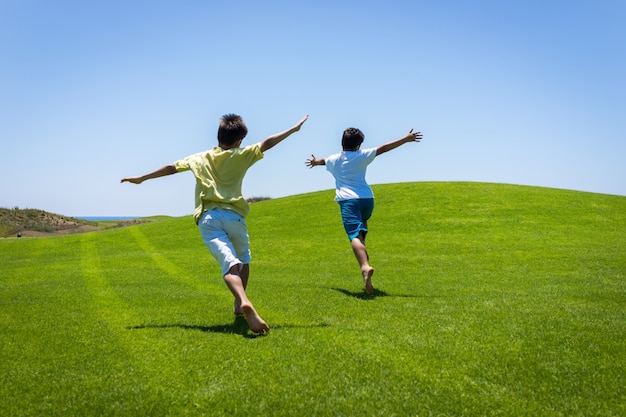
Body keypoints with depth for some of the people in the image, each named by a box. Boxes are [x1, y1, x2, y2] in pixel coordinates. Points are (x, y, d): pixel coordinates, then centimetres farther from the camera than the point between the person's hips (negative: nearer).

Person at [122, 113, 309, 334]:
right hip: (232, 215, -1)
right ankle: (239, 304, 23)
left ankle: (245, 303, -40)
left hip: (207, 218, 1)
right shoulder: (240, 156, 9)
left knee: (230, 263, -15)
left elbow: (171, 167, 19)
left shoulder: (200, 158, 17)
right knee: (243, 259, 25)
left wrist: (142, 178, 28)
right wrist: (294, 128, 15)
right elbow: (267, 143, 7)